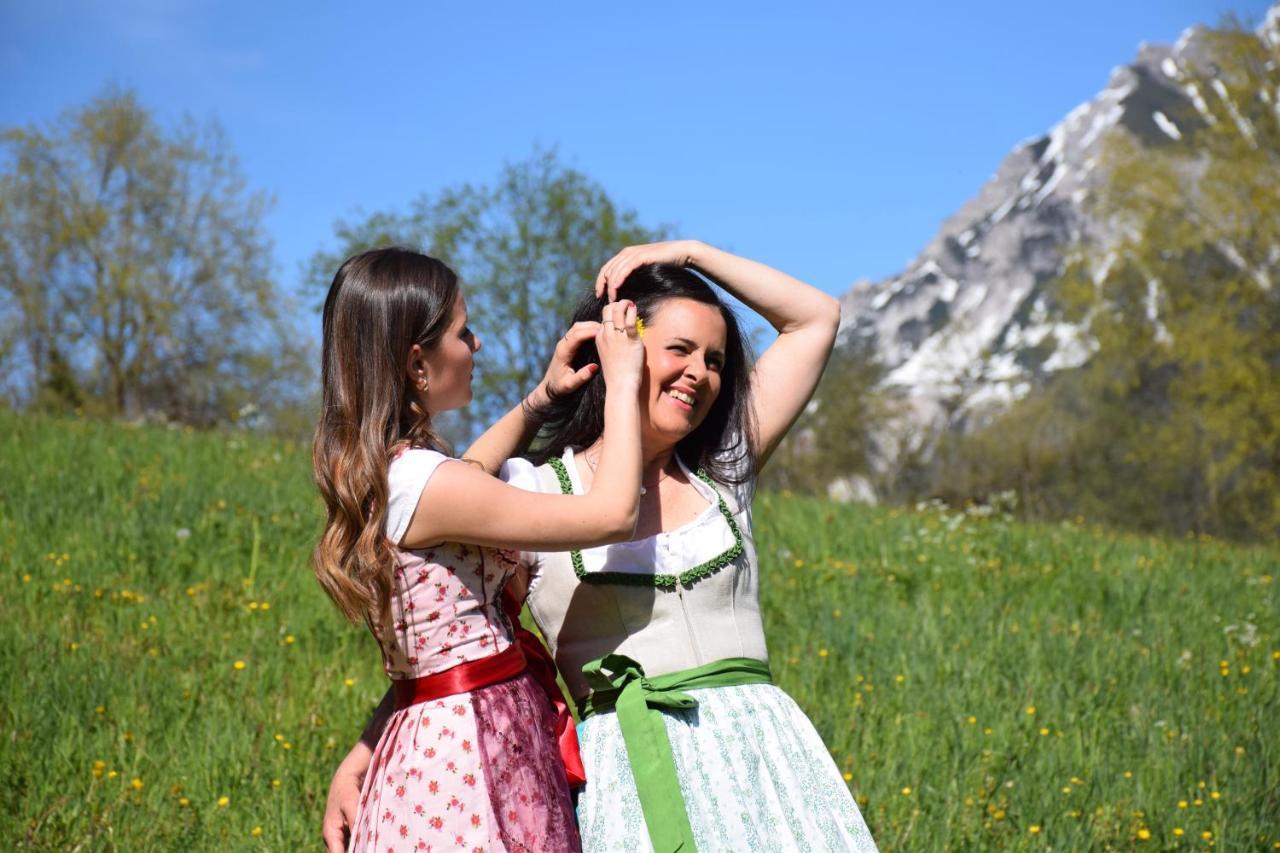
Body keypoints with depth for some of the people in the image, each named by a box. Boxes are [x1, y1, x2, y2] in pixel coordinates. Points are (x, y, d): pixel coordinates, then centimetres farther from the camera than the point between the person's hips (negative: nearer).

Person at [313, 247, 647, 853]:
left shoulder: (365, 470, 7)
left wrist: (543, 395, 24)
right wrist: (621, 382, -7)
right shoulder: (427, 485, -20)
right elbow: (613, 514, -18)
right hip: (475, 750, -9)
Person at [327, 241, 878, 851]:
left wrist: (691, 253, 11)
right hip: (632, 771, -3)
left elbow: (816, 318, 18)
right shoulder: (533, 497, 2)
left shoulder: (720, 473, 13)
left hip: (760, 746, 4)